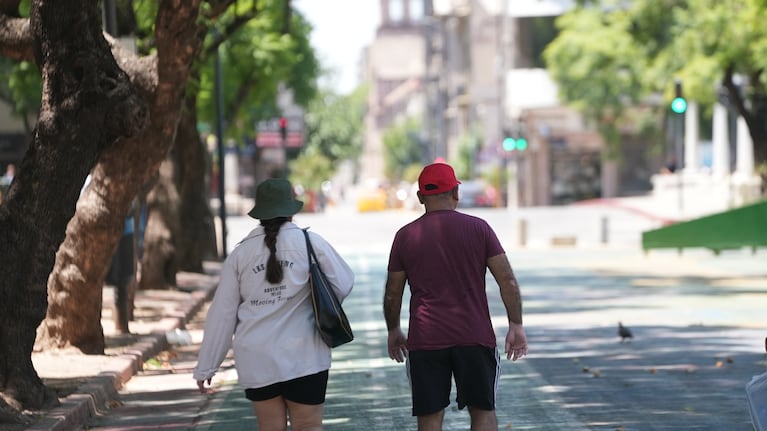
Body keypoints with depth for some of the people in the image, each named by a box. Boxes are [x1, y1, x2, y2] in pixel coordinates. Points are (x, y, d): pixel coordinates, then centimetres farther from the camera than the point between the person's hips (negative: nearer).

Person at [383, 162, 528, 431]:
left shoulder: (405, 236, 3)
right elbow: (508, 281, -2)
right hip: (474, 336, 0)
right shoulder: (478, 228, 1)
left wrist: (393, 331, 23)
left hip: (425, 339, 0)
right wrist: (516, 325, 4)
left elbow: (392, 294, 9)